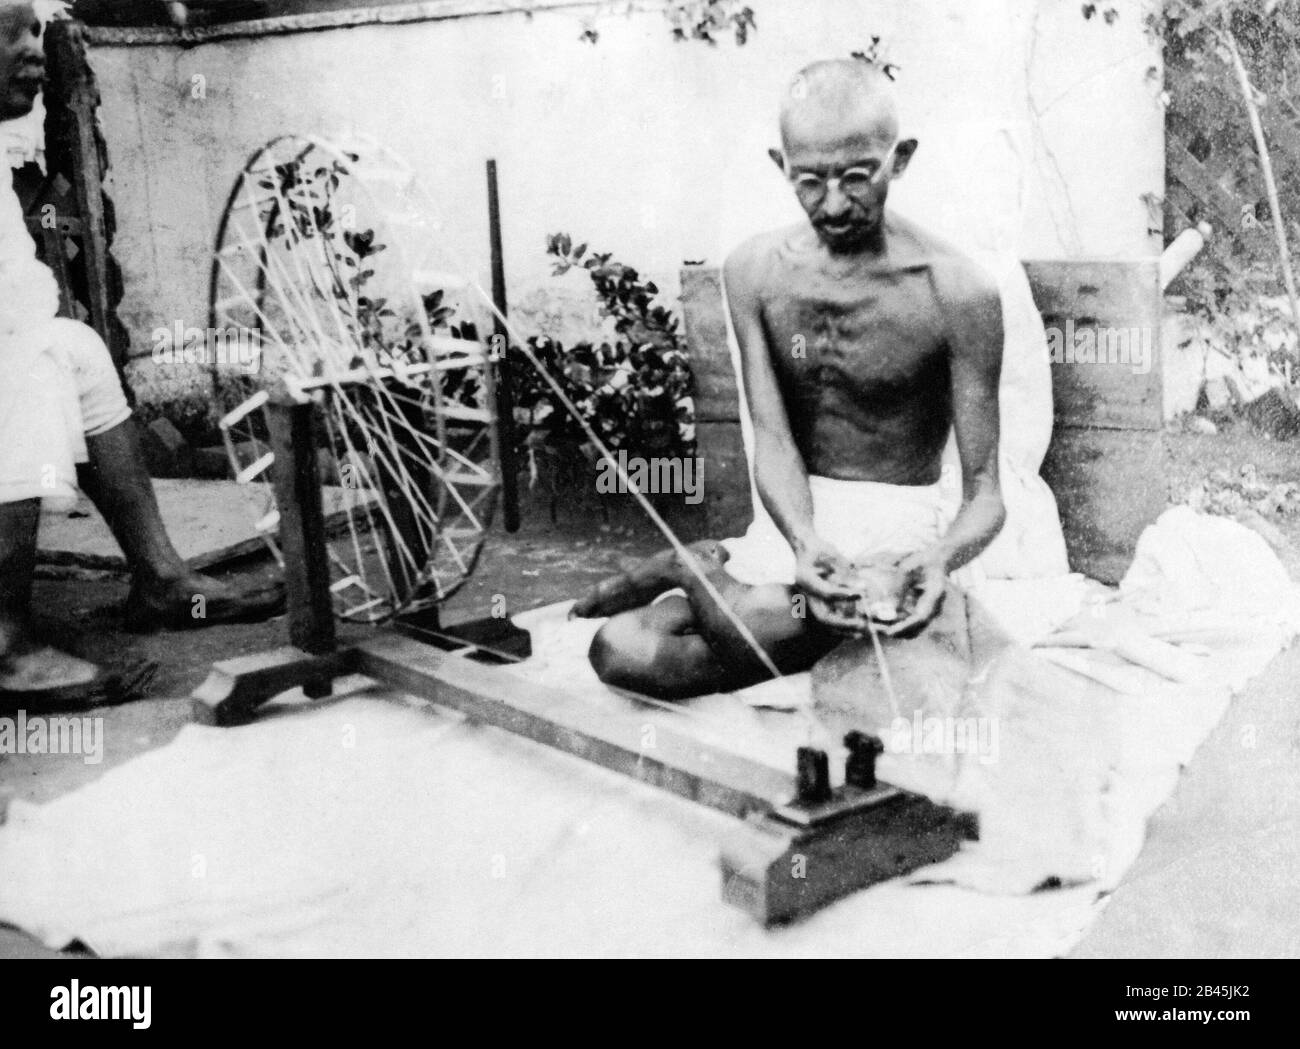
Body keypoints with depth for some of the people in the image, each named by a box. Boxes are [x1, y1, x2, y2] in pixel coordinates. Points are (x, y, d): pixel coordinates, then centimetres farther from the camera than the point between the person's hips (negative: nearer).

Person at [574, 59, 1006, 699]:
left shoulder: (957, 292, -14)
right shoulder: (755, 272, -3)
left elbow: (984, 494, -12)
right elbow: (772, 440, -8)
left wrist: (943, 558, -35)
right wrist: (804, 542, -29)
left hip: (899, 526, -3)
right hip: (795, 517, 3)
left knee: (755, 625, -28)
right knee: (621, 653, -15)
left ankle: (698, 566, 7)